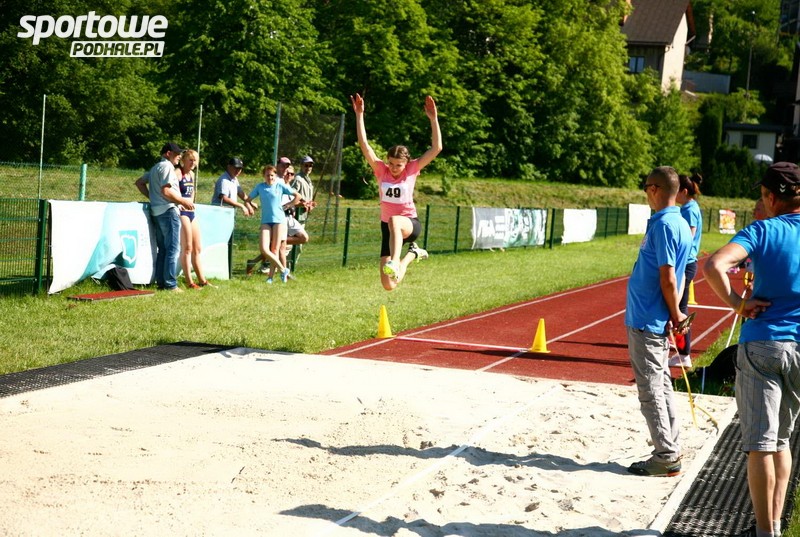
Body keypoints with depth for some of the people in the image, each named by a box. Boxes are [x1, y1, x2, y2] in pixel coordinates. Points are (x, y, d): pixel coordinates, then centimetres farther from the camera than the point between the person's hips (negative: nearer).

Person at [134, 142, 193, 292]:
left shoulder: (155, 168, 20)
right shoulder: (167, 167, -10)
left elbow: (139, 182, 24)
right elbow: (166, 191, -19)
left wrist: (151, 197, 18)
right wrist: (183, 201, -11)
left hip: (157, 211, 10)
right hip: (168, 210, -10)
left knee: (162, 248, 12)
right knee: (173, 248, -8)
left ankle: (161, 282, 13)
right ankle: (170, 284, -10)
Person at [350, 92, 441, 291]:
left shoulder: (412, 170, -4)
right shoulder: (381, 170, -1)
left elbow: (436, 148, -12)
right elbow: (364, 145, -9)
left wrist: (433, 119, -19)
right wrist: (359, 115, -16)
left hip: (410, 224, -3)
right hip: (388, 227, 3)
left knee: (394, 221, -42)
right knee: (389, 285, -2)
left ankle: (394, 263, -52)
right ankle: (412, 253, 26)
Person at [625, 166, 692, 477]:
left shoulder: (663, 225, -19)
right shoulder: (679, 223, 12)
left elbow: (668, 278, -21)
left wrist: (675, 314, -10)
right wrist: (674, 314, 12)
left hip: (646, 323, -10)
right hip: (657, 322, 10)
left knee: (651, 390, -3)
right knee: (661, 387, 16)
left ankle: (666, 458, 3)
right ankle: (671, 450, 23)